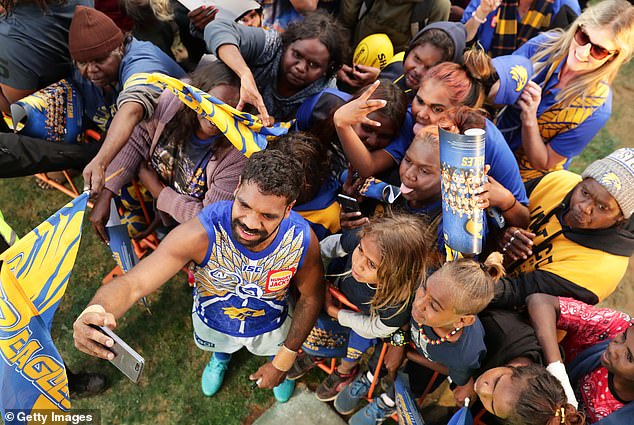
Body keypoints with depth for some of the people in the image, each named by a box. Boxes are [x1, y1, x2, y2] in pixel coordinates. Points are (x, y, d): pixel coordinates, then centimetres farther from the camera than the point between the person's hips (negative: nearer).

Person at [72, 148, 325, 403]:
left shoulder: (302, 240, -37)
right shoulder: (202, 233, -43)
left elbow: (311, 298, -18)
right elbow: (132, 283, -44)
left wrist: (283, 363, -12)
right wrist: (94, 313, -68)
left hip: (271, 326, 0)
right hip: (212, 322, 0)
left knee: (277, 351, 34)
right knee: (220, 344, 36)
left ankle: (276, 355, 73)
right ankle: (222, 355, 75)